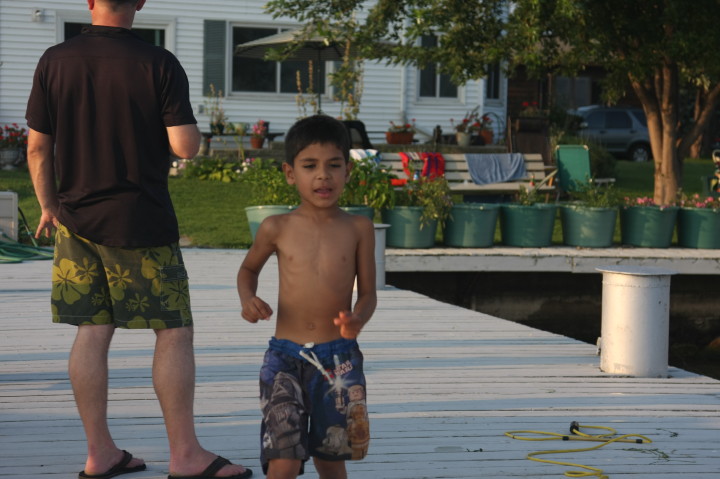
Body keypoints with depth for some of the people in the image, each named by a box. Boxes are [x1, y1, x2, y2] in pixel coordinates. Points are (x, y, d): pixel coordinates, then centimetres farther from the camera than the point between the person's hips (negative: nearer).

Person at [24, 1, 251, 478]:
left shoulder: (55, 61, 0)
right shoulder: (159, 64, -11)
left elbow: (38, 147, 4)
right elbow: (186, 147, -14)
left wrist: (49, 206, 18)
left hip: (77, 217, 5)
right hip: (141, 223, -4)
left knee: (92, 332, 9)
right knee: (174, 332, 3)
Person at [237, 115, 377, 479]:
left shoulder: (358, 229, 1)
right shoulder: (277, 229, 1)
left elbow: (368, 293, 5)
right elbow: (248, 269, 19)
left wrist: (357, 319, -18)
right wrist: (248, 299, -2)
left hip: (339, 357, 1)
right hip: (285, 356, -1)